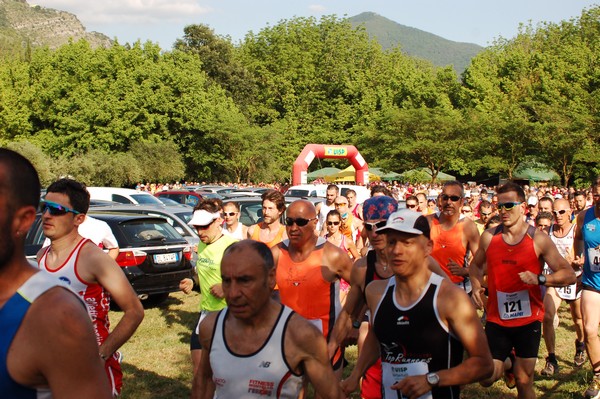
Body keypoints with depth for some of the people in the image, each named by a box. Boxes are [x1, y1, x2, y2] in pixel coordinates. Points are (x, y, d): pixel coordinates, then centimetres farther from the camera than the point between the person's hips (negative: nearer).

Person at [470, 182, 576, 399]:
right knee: (486, 378, 0)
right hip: (496, 318, 2)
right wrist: (476, 286, -3)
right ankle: (507, 363, 31)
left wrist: (539, 279, -27)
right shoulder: (489, 237, -1)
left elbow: (569, 274, -10)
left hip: (528, 320, -2)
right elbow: (476, 265, 17)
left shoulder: (538, 239, -9)